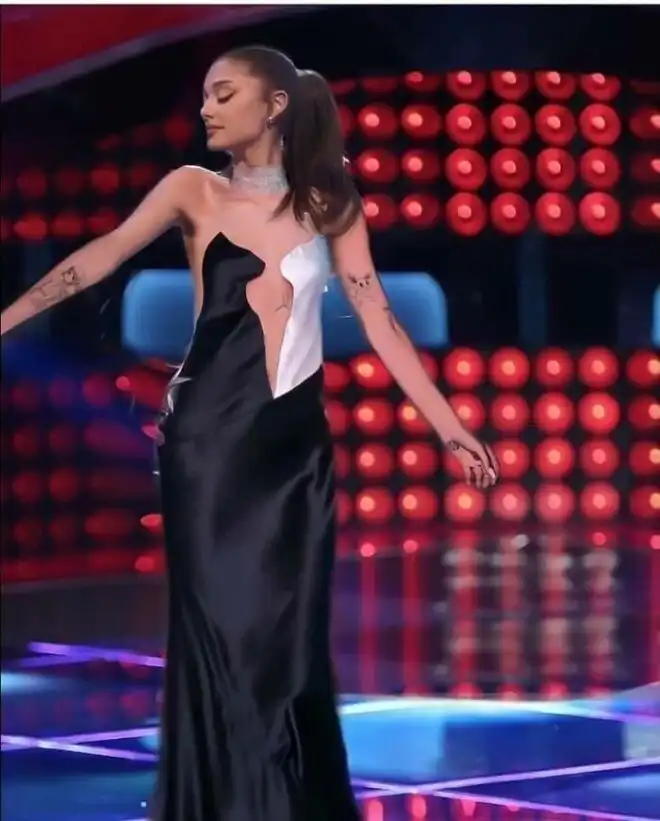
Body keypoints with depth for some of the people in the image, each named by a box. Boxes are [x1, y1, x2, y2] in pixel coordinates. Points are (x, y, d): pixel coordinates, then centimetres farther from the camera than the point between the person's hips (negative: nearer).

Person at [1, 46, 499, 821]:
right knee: (218, 628, 0)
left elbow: (378, 321, 4)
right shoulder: (195, 190, 3)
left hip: (294, 440, 1)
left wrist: (451, 427, -1)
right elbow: (105, 254, -11)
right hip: (207, 437, -1)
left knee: (289, 634, 3)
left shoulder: (330, 203, 6)